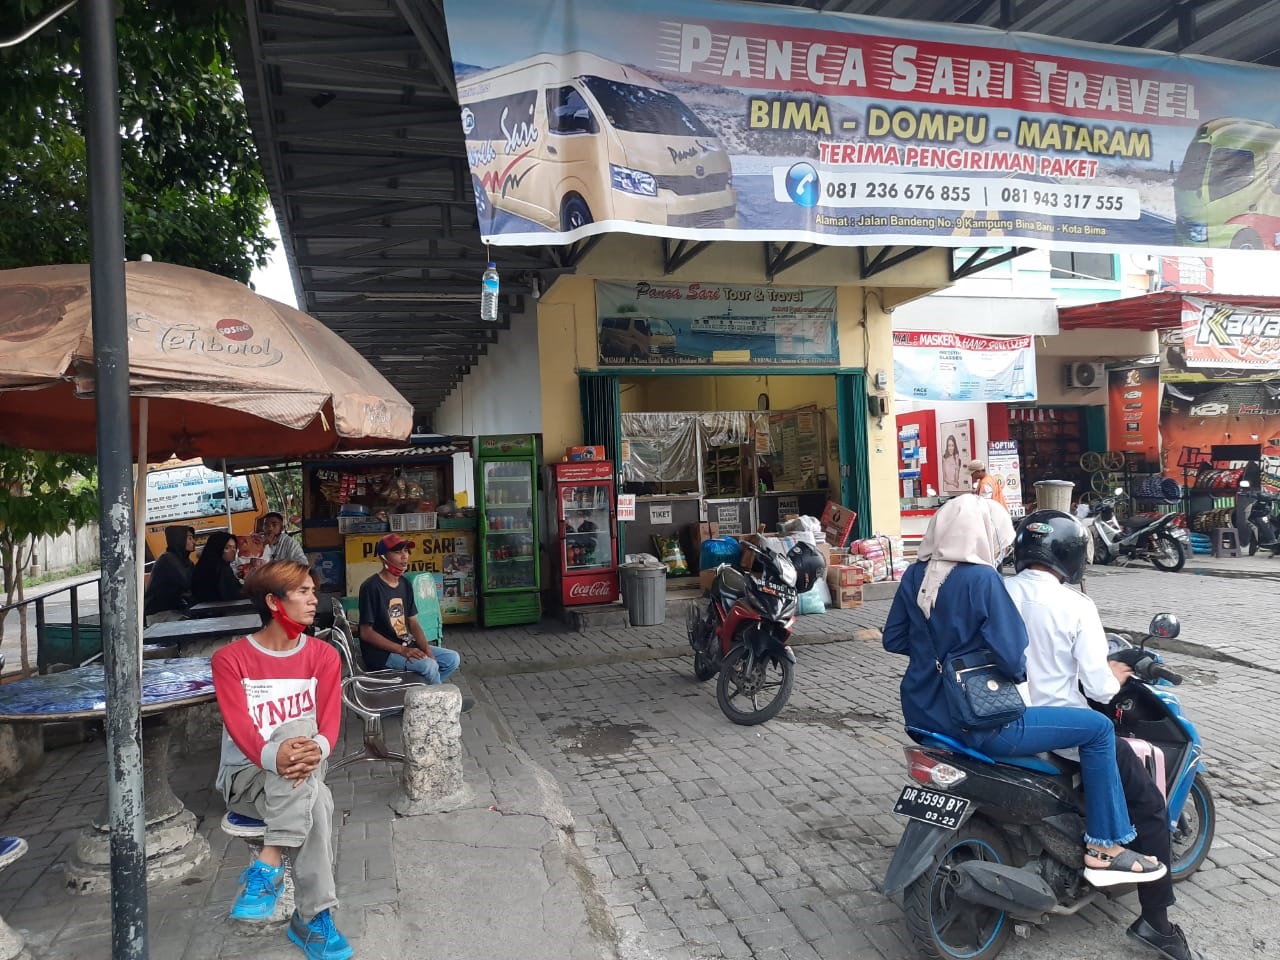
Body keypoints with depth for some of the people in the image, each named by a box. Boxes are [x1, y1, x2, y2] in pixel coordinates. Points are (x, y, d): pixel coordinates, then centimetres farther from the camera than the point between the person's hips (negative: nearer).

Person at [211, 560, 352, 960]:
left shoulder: (324, 656, 1)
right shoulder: (230, 659, -7)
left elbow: (329, 722, -9)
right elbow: (238, 726, -19)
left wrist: (315, 749, -33)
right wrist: (273, 757, -40)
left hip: (301, 772, 3)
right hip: (246, 776, -2)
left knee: (300, 732, -34)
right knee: (316, 800, -33)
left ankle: (267, 868, -29)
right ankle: (313, 920, -25)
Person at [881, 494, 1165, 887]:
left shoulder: (915, 574, 2)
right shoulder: (982, 579, -18)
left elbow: (893, 639, 9)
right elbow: (1011, 655, -21)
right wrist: (1021, 673, 1)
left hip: (923, 713, 8)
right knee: (1098, 728, 4)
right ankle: (1103, 849, 13)